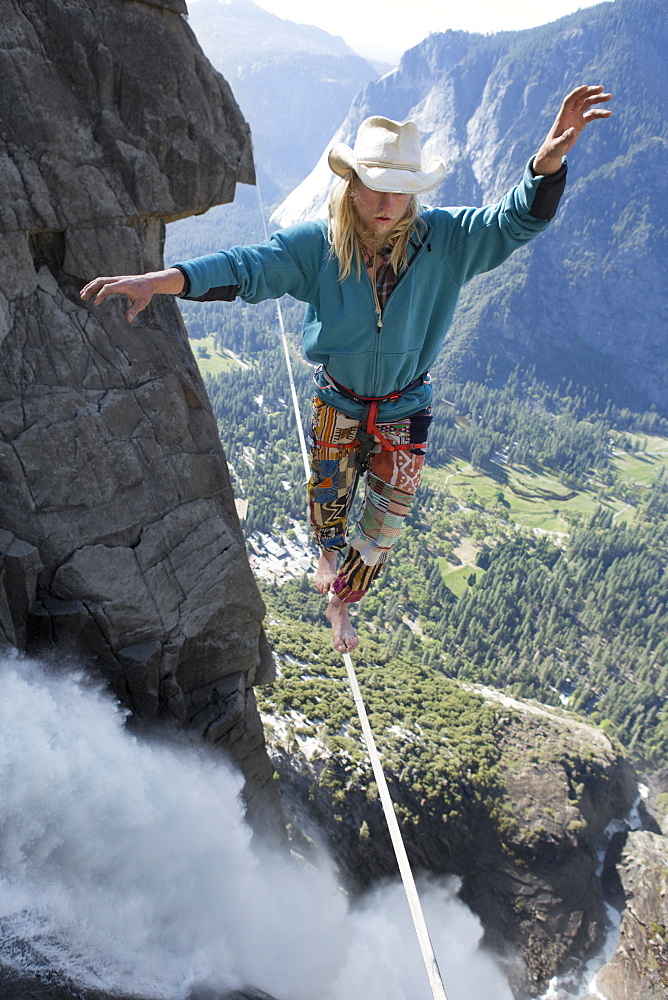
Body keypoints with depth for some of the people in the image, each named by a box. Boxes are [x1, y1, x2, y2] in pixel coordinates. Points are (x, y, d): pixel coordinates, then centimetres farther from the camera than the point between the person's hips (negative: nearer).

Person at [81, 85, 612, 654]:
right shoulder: (319, 245, -20)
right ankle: (329, 555, 62)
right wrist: (159, 280, -42)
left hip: (405, 408, 1)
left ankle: (342, 600, 41)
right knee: (329, 499, 23)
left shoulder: (442, 240, -18)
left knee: (385, 524, 11)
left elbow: (517, 221, -23)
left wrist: (549, 161, -46)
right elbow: (250, 266, -27)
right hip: (337, 401, 0)